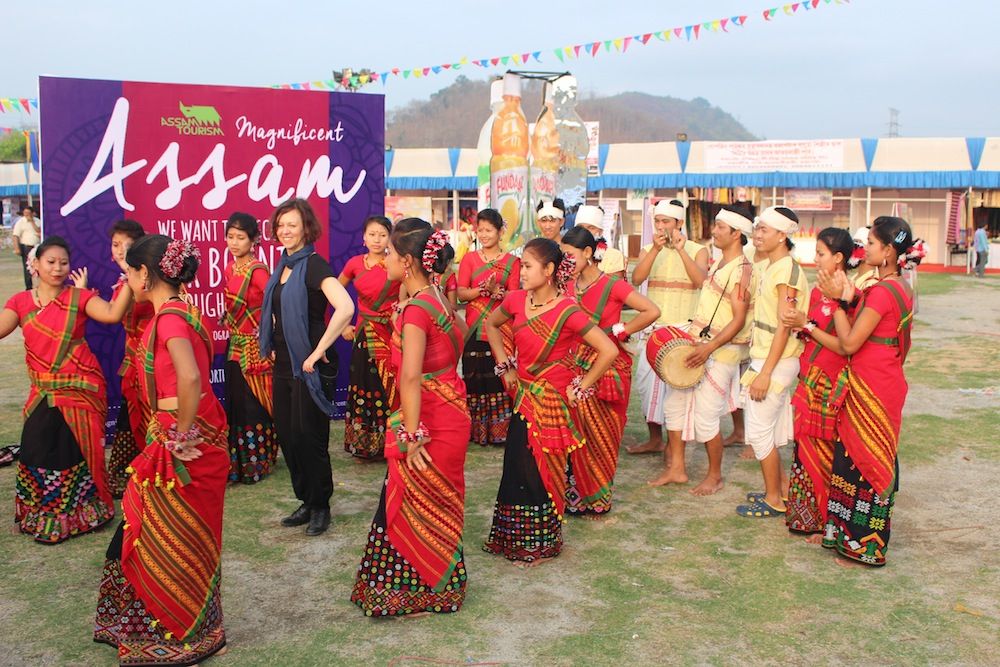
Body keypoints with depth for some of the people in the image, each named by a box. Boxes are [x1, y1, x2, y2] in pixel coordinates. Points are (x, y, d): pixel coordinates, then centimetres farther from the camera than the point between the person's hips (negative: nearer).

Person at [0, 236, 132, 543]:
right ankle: (41, 516, 28)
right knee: (39, 450, 8)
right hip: (43, 390, 3)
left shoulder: (79, 297, -5)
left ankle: (74, 515, 21)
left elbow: (113, 314, -22)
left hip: (81, 387, -3)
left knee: (73, 450, 4)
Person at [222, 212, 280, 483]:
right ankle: (237, 463, 23)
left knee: (253, 405, 1)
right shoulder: (229, 270, 8)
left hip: (255, 347, -7)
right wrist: (230, 323, 9)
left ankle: (256, 464, 14)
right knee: (235, 402, 12)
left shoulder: (258, 271, -15)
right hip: (235, 345, 7)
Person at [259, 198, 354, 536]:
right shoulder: (283, 266, 11)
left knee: (309, 437, 0)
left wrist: (318, 352, -24)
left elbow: (345, 308, -30)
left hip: (308, 367, -8)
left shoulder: (314, 265, -14)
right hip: (283, 364, 8)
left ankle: (320, 506, 17)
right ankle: (306, 501, 26)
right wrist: (273, 349, 14)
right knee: (287, 436, 12)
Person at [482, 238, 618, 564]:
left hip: (552, 402, -6)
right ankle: (513, 539, 32)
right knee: (518, 468, 13)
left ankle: (541, 545, 26)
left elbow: (609, 351, -22)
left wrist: (580, 388, -14)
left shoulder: (567, 311, -20)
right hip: (524, 398, 6)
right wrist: (505, 366, 10)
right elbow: (491, 324, 18)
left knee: (540, 473, 6)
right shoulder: (517, 300, -2)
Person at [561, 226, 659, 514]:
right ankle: (576, 493, 17)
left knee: (599, 434, 2)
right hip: (576, 366, 5)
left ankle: (596, 498, 16)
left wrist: (620, 330, -11)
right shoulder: (569, 285, 8)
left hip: (607, 366, -5)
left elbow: (652, 311, -15)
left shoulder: (612, 285, -11)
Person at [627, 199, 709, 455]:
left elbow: (701, 281, -16)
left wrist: (681, 250, -21)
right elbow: (636, 279, -9)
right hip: (653, 326, 4)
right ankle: (655, 439, 18)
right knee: (646, 378, 4)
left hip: (684, 327, -3)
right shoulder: (648, 250, 10)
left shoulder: (697, 250, 3)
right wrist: (656, 249, -19)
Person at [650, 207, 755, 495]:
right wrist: (695, 340, 15)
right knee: (674, 403, 10)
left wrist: (709, 348, -28)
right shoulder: (718, 263, 12)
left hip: (721, 352, -9)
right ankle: (676, 468, 23)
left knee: (705, 417, -3)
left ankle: (715, 476, 17)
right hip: (698, 344, 9)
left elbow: (739, 320, -20)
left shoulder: (743, 269, -15)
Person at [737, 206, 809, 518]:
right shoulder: (773, 267, 12)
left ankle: (773, 500, 10)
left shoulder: (787, 271, -18)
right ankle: (781, 490, 28)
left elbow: (783, 329, -21)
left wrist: (764, 374, -21)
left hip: (775, 363, -9)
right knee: (772, 430, 16)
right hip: (768, 359, 9)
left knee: (759, 430, -2)